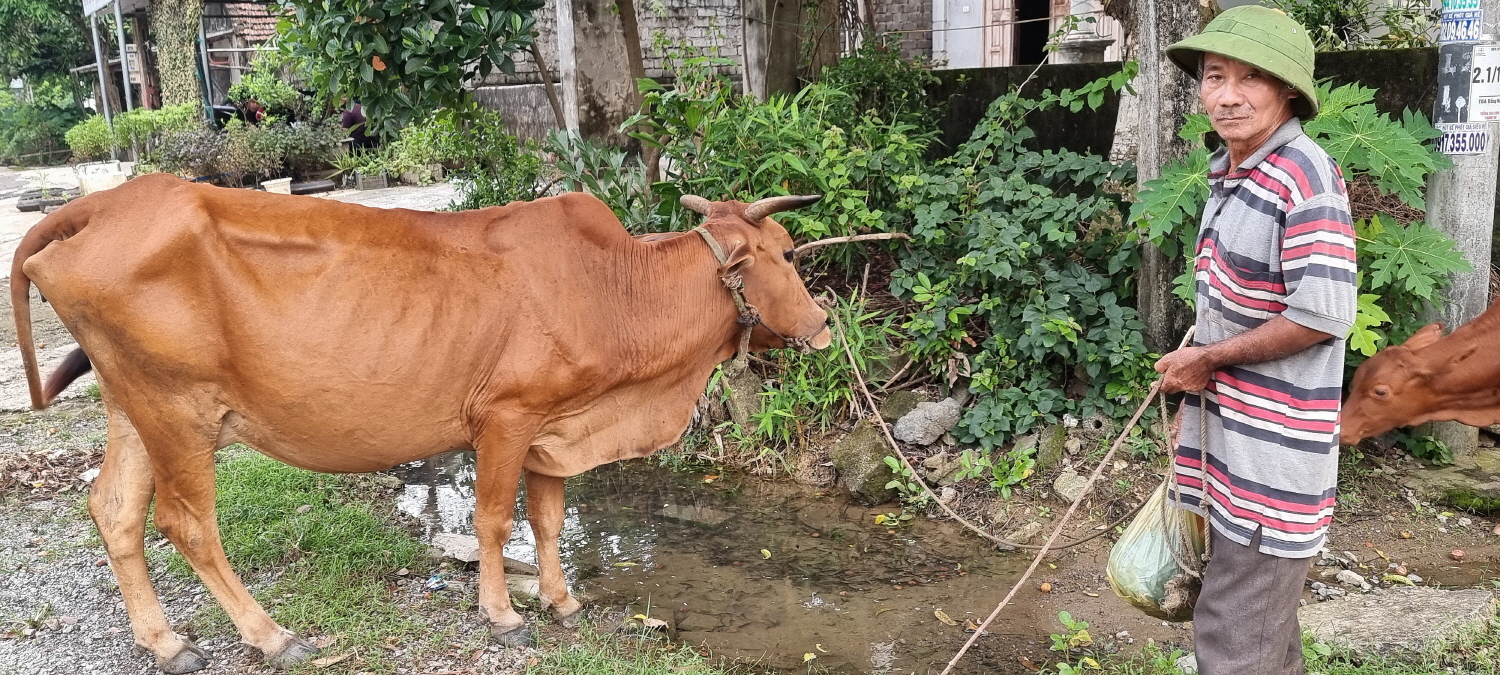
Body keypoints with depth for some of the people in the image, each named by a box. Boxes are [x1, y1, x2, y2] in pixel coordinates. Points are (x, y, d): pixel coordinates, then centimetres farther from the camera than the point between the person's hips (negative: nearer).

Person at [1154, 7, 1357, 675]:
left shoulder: (1305, 175, -19)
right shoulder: (1227, 171, 10)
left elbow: (1323, 314, -25)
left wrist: (1209, 359, -14)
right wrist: (1194, 388, 16)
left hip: (1272, 447, -9)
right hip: (1226, 428, 9)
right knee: (1264, 619, 23)